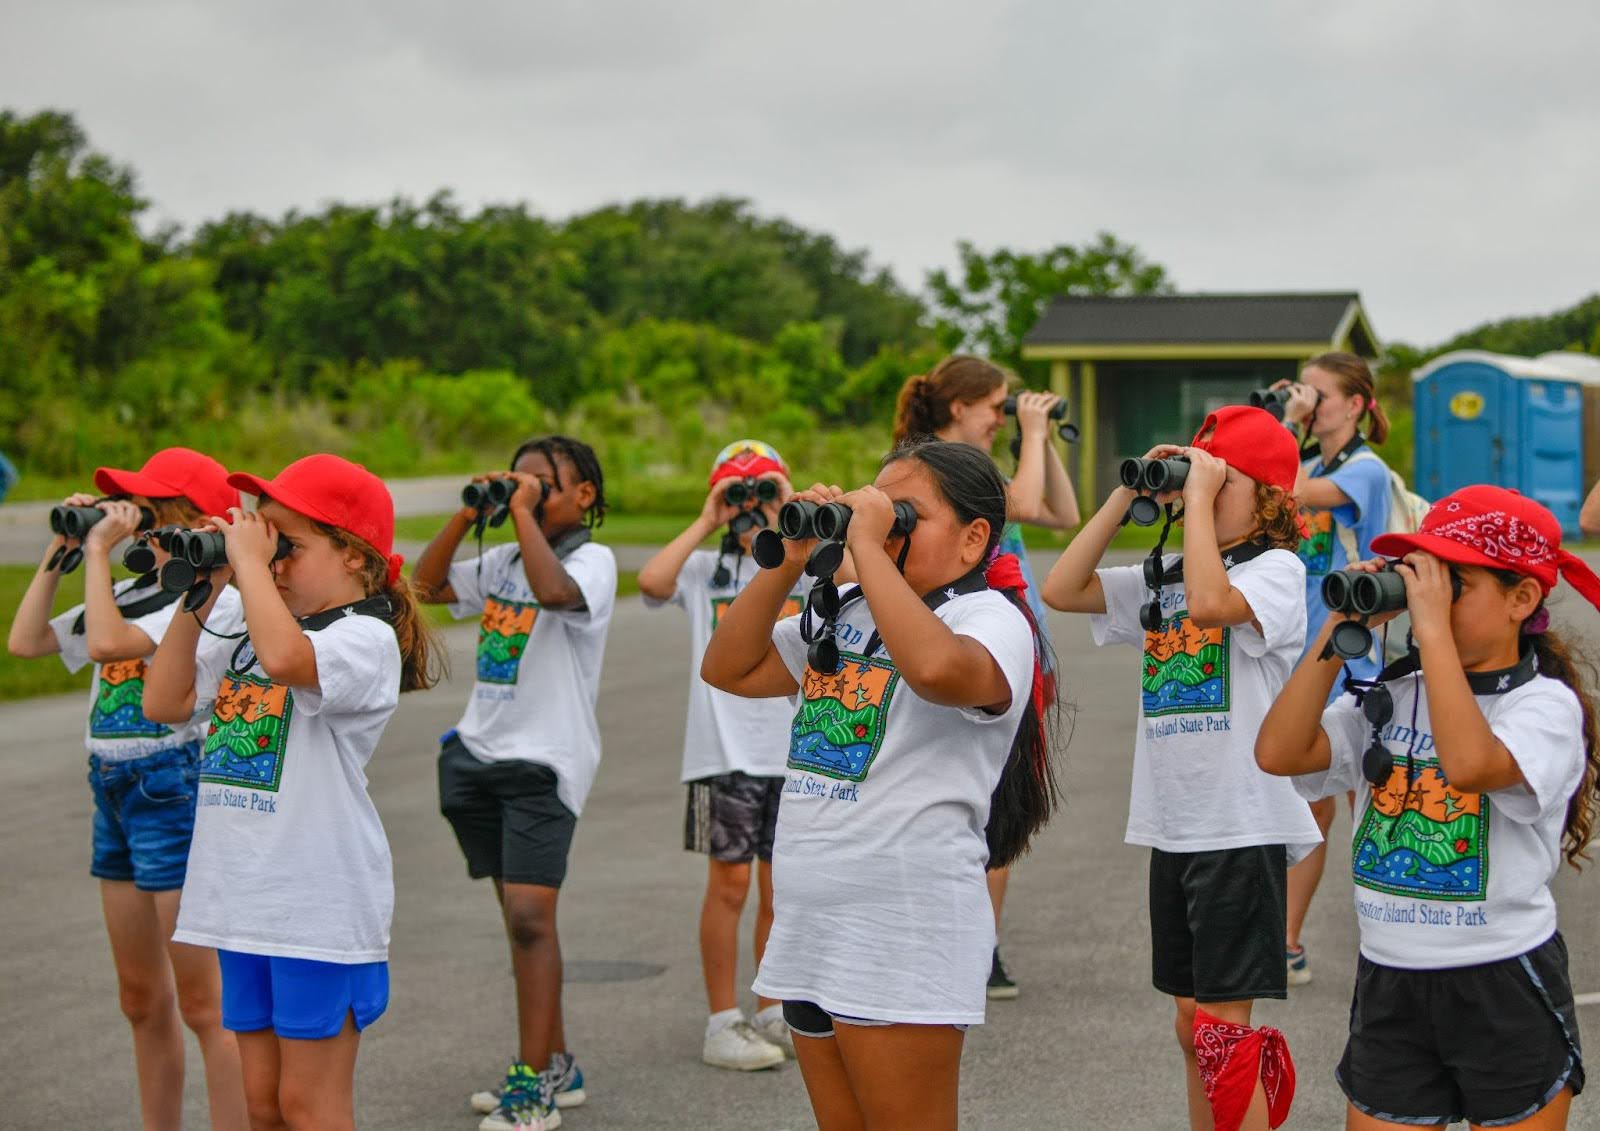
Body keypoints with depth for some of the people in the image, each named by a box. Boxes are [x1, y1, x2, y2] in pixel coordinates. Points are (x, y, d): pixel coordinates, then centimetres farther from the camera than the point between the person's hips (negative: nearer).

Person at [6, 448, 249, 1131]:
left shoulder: (212, 599, -14)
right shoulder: (133, 595, 12)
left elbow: (108, 643, -27)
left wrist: (100, 551, -17)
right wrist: (61, 551, 8)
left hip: (176, 789, -9)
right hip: (115, 791, 9)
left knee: (202, 1002, -6)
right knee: (143, 998, 15)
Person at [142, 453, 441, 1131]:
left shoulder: (366, 638, -12)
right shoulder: (246, 636, 14)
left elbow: (287, 659, -32)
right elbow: (164, 702, 12)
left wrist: (249, 560, -20)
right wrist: (199, 596, 7)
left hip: (320, 904, -8)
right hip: (244, 898, 8)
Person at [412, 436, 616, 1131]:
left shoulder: (592, 560, -7)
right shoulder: (503, 560, 14)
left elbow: (554, 591, -28)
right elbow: (426, 586, 13)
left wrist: (525, 514, -18)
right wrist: (467, 515, 5)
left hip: (544, 760, -7)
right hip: (481, 750, 7)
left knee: (529, 915, -13)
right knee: (521, 917, 11)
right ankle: (555, 1066, 20)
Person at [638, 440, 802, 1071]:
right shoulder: (705, 570, 1)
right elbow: (652, 580, -18)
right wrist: (706, 523, -9)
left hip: (793, 751, 2)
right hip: (724, 751, -2)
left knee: (781, 889, 10)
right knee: (729, 883, 0)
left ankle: (772, 1014, 23)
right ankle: (723, 1025, 8)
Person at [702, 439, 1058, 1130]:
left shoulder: (993, 619, -9)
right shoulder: (844, 613, 15)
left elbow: (937, 669, -32)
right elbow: (728, 670, 14)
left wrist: (868, 545, -23)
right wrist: (789, 561, 4)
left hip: (905, 938, -8)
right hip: (808, 928, 8)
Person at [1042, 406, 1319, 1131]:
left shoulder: (1276, 569, -8)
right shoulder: (1161, 577, 13)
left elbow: (1211, 603, -28)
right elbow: (1062, 590, 6)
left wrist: (1198, 496, -18)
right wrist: (1128, 496, 4)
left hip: (1242, 827, -7)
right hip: (1171, 826, 7)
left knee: (1223, 1027, -6)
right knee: (1191, 1025, 13)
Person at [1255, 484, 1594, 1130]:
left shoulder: (1546, 704, -10)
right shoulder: (1389, 698, 4)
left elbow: (1469, 763, -31)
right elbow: (1279, 753, -8)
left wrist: (1432, 627, -26)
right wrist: (1340, 631, -7)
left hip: (1507, 988, -4)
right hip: (1389, 986, 4)